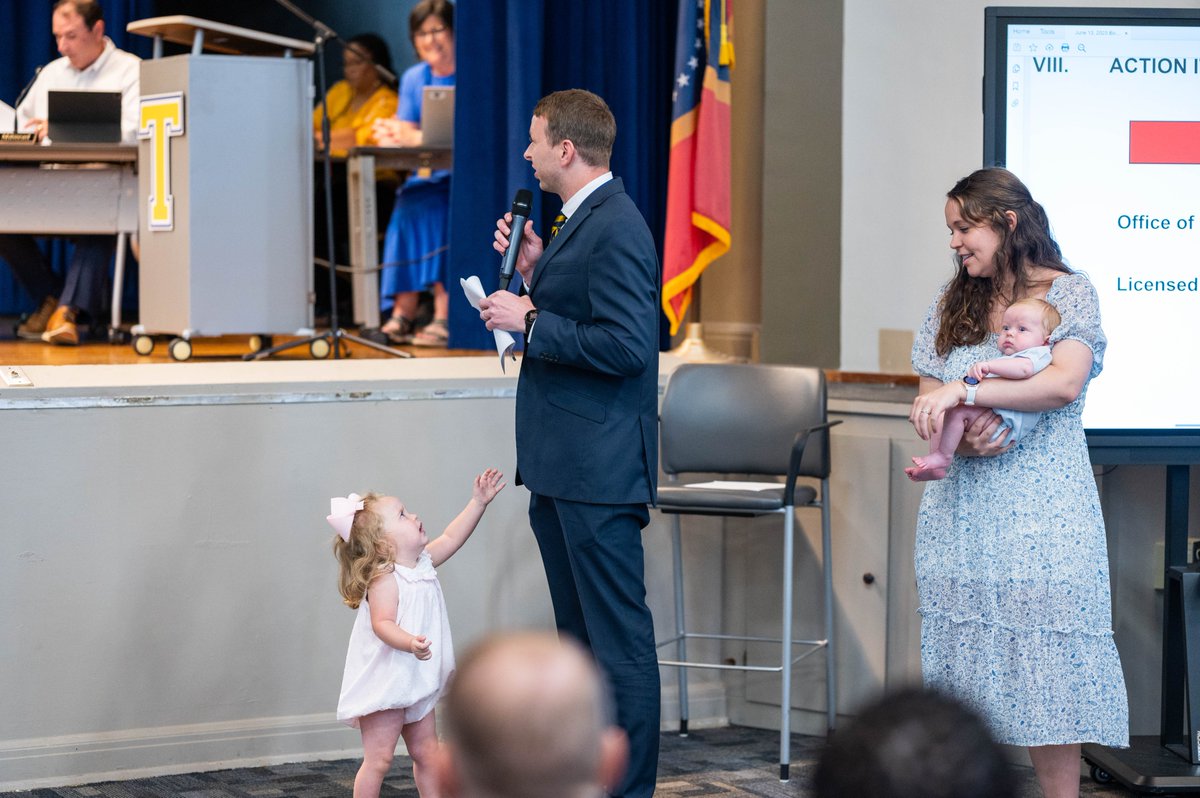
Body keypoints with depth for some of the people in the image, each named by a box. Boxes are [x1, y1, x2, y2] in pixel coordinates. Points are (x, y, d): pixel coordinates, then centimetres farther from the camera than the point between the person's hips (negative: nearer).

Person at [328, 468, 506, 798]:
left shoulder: (422, 563, 6)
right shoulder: (384, 580, -21)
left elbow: (450, 538, 17)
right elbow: (382, 624, -31)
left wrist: (478, 502, 13)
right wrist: (409, 643, -48)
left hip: (416, 684, 9)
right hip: (384, 687, -9)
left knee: (427, 753, 13)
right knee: (378, 758, -6)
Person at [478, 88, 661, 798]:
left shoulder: (615, 228, -17)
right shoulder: (583, 221, 16)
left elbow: (625, 345, -24)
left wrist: (529, 322, -17)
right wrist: (535, 273, 9)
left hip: (599, 472, -11)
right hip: (564, 469, 11)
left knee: (620, 639, -5)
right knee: (580, 634, 17)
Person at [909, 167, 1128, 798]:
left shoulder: (1067, 294, 0)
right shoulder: (951, 304, 16)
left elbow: (1065, 383, -16)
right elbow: (928, 402, 13)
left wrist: (964, 391, -22)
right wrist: (958, 435, -10)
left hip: (1042, 509, -4)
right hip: (962, 508, 4)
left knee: (1045, 666, -6)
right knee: (964, 666, 0)